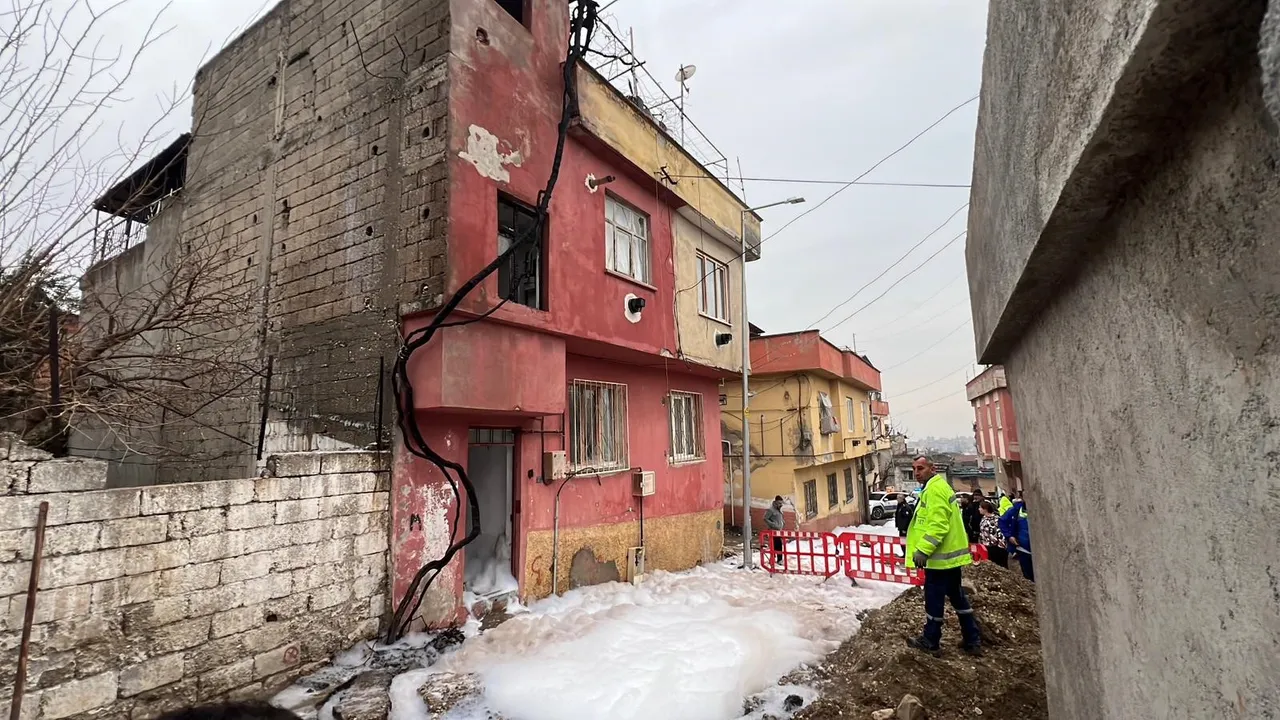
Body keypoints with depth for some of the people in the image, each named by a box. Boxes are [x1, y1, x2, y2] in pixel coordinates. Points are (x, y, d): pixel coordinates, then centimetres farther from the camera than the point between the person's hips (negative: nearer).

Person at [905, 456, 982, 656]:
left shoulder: (935, 489, -18)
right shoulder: (939, 486, 15)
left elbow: (938, 525, -26)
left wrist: (923, 550, -26)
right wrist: (925, 549, 25)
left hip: (941, 556, -11)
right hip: (951, 554, 11)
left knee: (934, 598, 1)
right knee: (957, 596, 18)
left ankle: (930, 641, 11)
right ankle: (972, 640, 25)